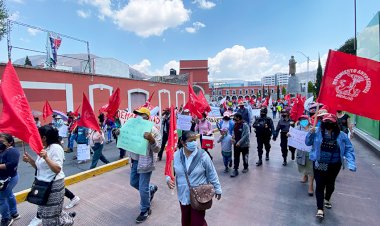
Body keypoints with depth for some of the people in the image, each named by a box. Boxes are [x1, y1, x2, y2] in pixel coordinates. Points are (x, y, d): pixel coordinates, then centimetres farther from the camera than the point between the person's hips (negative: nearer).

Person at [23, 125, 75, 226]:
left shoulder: (56, 148, -21)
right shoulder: (44, 148, 7)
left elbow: (57, 169, -26)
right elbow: (39, 167, 14)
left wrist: (46, 158, -37)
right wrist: (29, 160, -2)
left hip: (53, 186, -9)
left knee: (50, 217, 7)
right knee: (45, 213, 21)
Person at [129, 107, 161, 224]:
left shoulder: (153, 130, -16)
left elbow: (157, 149, -19)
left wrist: (151, 139, -37)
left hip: (145, 163, -7)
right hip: (134, 161, 8)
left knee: (143, 189, 2)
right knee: (133, 183, 23)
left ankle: (145, 211, 28)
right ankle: (151, 188, 48)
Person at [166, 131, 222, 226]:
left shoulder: (203, 155, -18)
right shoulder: (176, 155, -10)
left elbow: (212, 174, -8)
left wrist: (217, 188, -1)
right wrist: (168, 179, -13)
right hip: (183, 195, 3)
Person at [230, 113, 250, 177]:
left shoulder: (245, 125, -19)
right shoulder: (235, 124, 3)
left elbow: (246, 135, -23)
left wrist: (239, 142, -25)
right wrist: (233, 136, -5)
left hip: (244, 144, -5)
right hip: (236, 144, 6)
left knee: (245, 157, 15)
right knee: (236, 157, 5)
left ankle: (245, 168, 36)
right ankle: (235, 170, 12)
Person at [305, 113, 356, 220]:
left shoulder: (341, 135, -10)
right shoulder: (317, 132, -15)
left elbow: (349, 149, -5)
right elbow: (308, 143, -6)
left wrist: (351, 164, -16)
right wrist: (311, 134, -23)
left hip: (334, 165, 3)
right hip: (319, 164, -2)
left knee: (330, 184, 22)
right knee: (320, 185, -2)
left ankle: (327, 199, 51)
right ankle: (320, 209, 9)